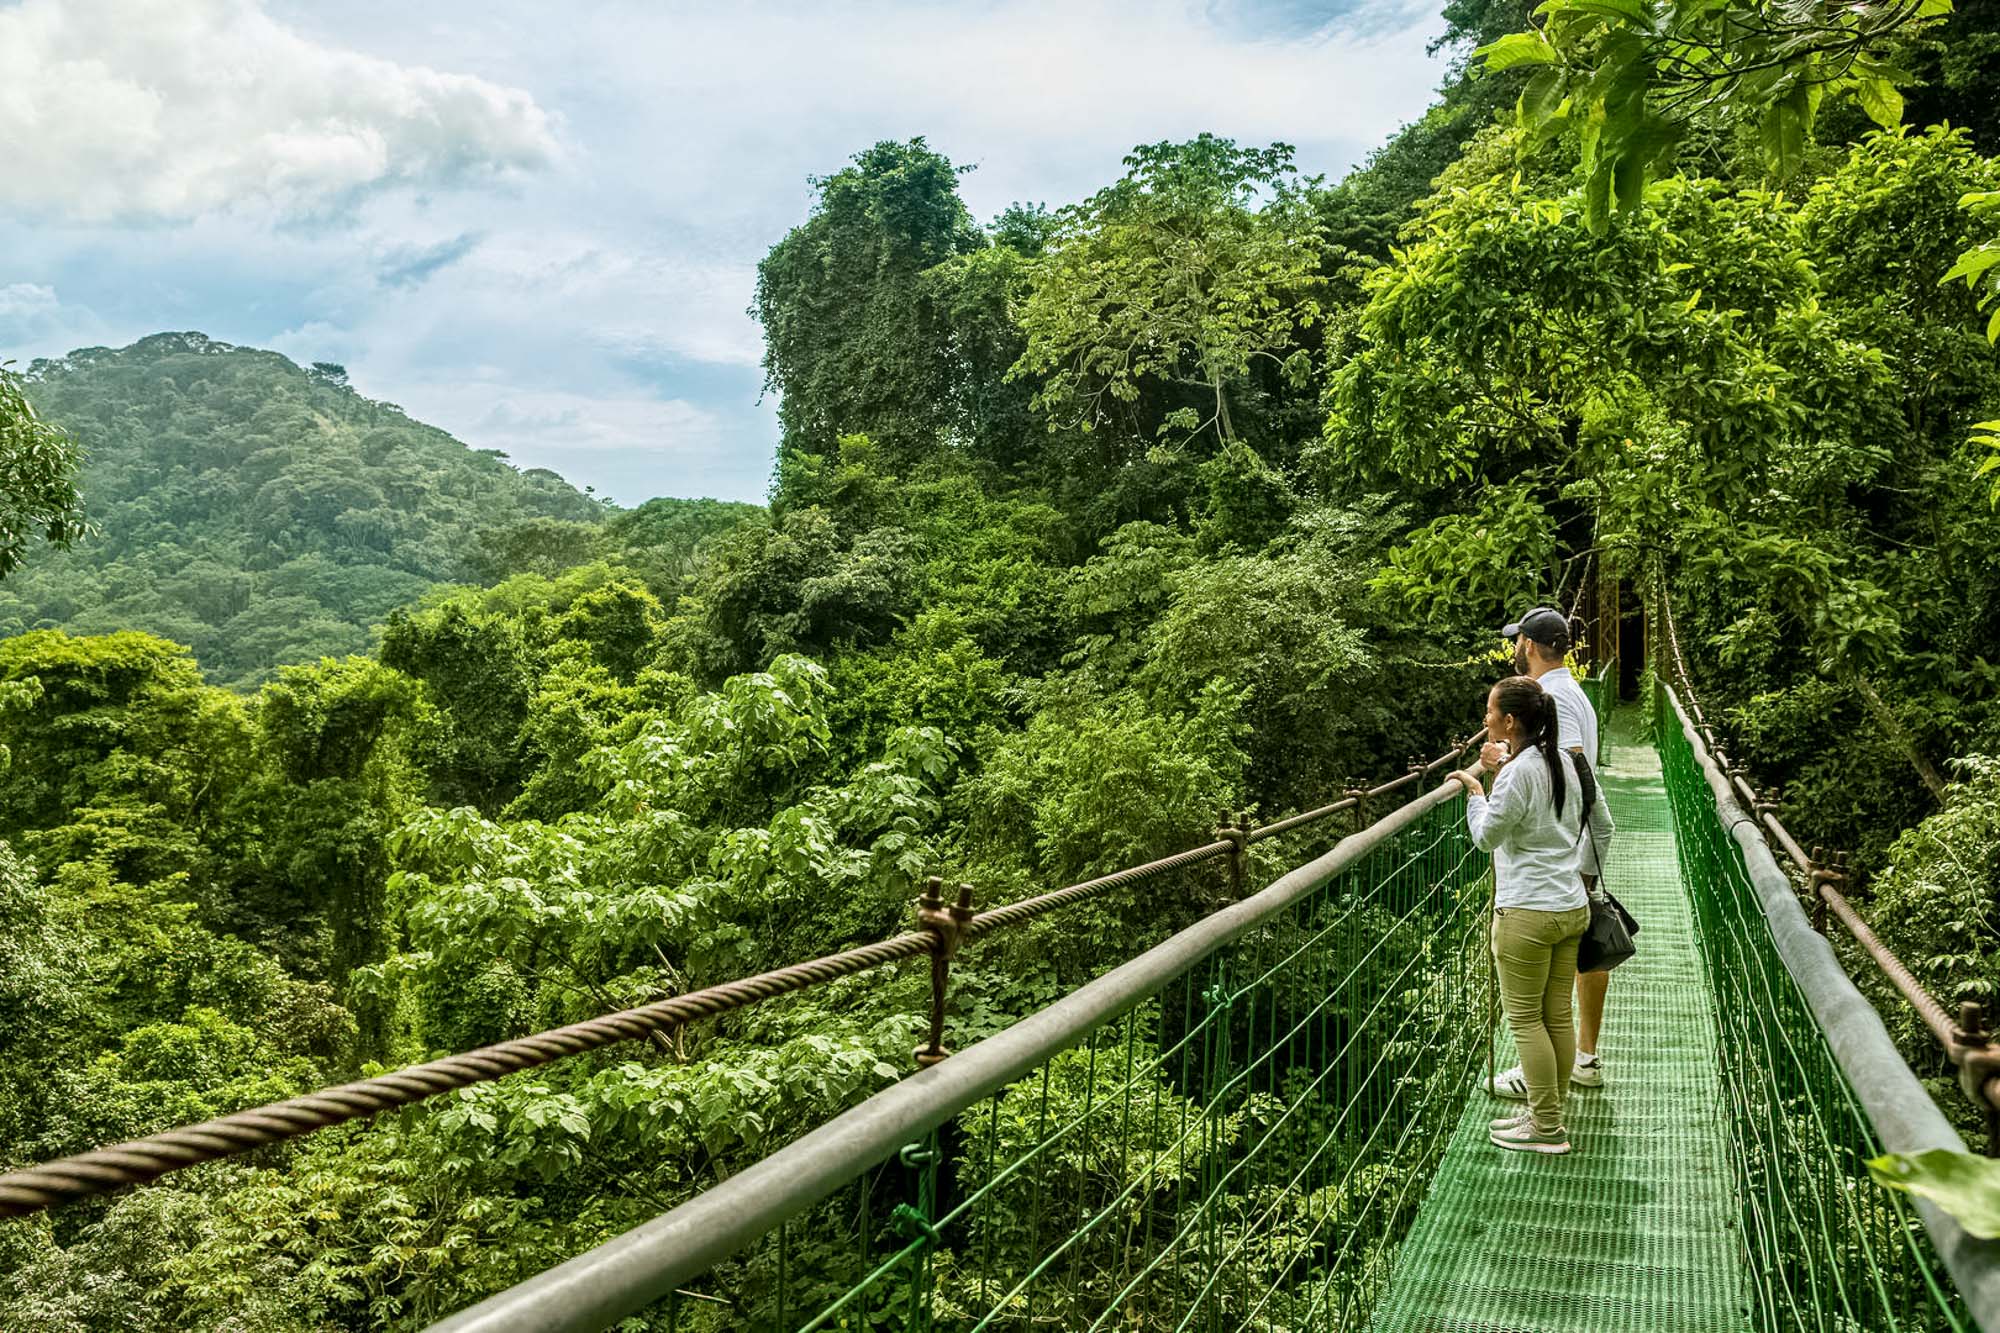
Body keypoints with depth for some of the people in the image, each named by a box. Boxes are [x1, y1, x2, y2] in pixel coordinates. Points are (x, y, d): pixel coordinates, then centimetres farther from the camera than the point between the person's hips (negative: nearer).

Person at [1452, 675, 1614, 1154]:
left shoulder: (1518, 772, -18)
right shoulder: (1566, 763, 9)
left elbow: (1487, 837, -11)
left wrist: (1475, 789, 1)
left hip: (1527, 913, -9)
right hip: (1571, 907, 9)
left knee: (1525, 1019, 2)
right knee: (1557, 1016, 14)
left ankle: (1547, 1129, 7)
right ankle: (1546, 1114, 24)